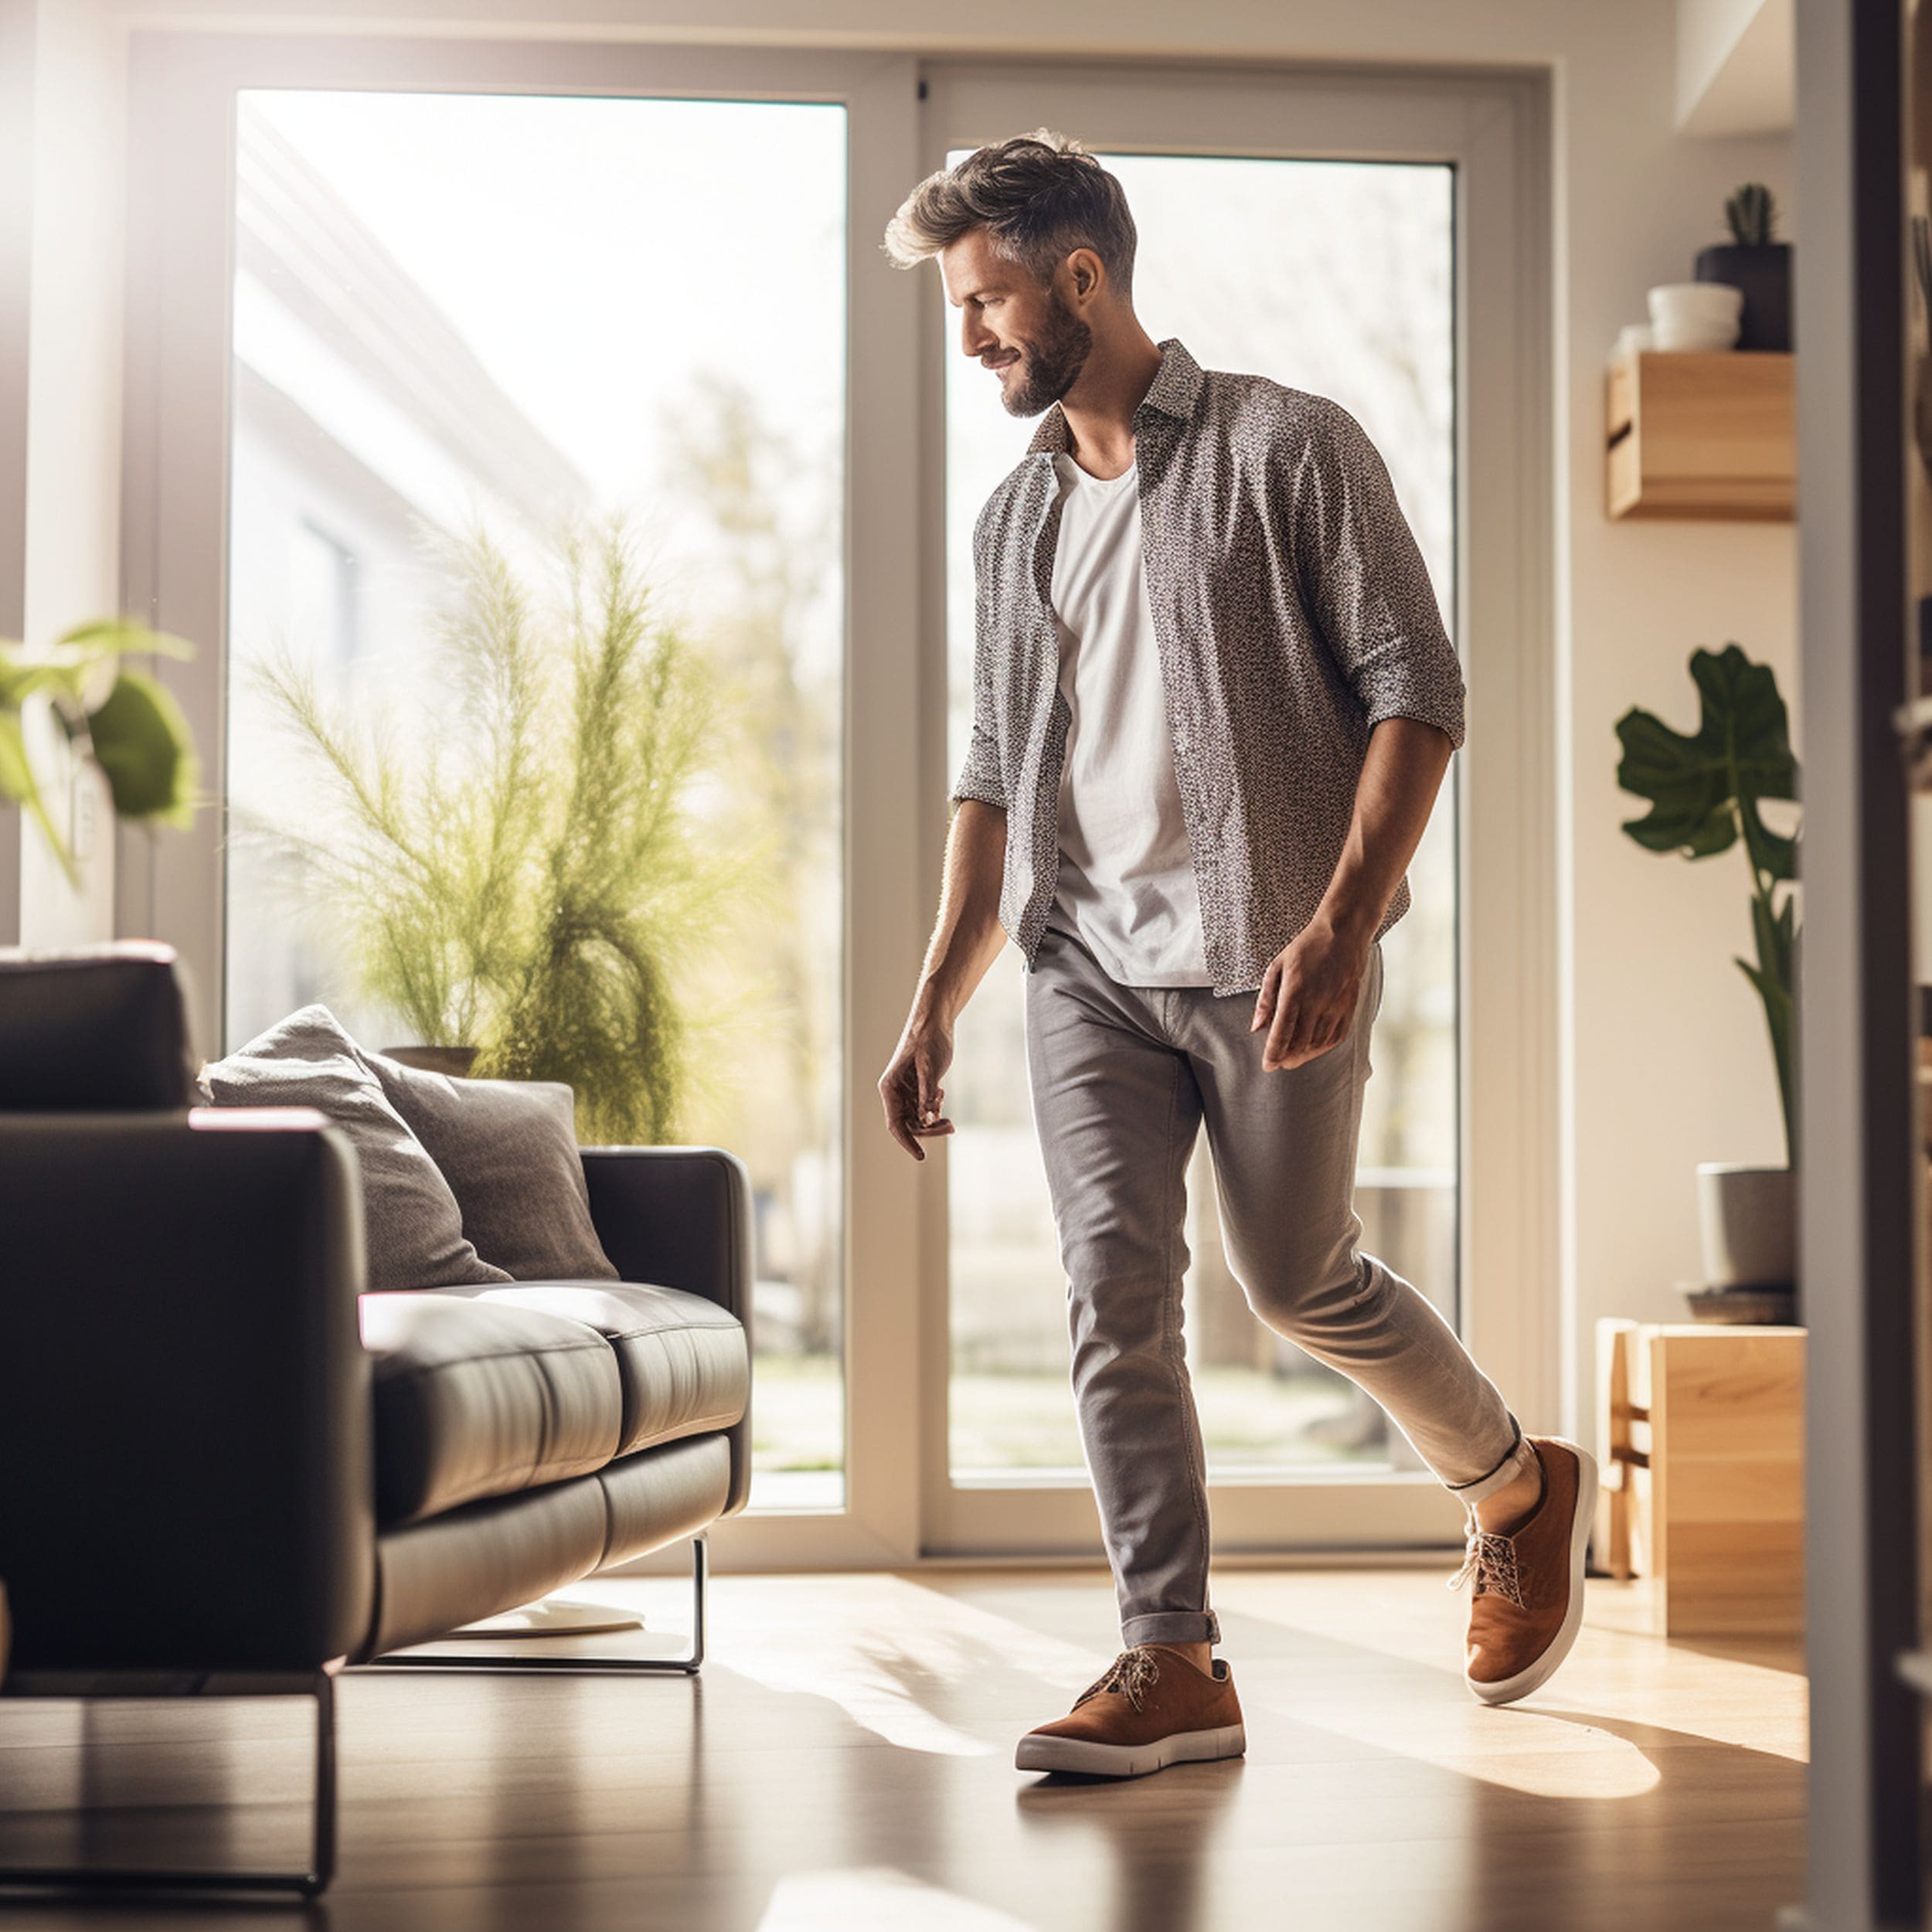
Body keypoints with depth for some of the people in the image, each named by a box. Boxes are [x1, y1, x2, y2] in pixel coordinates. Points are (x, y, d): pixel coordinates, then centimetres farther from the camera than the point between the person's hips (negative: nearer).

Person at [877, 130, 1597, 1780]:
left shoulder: (1286, 448, -4)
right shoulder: (1016, 518, 15)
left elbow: (1417, 689, -9)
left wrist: (1340, 925, -20)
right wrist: (936, 1002, 12)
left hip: (1266, 956, -5)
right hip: (1085, 963, 5)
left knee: (1302, 1286, 4)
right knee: (1114, 1297, -5)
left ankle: (1523, 1487, 30)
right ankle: (1173, 1666, 1)